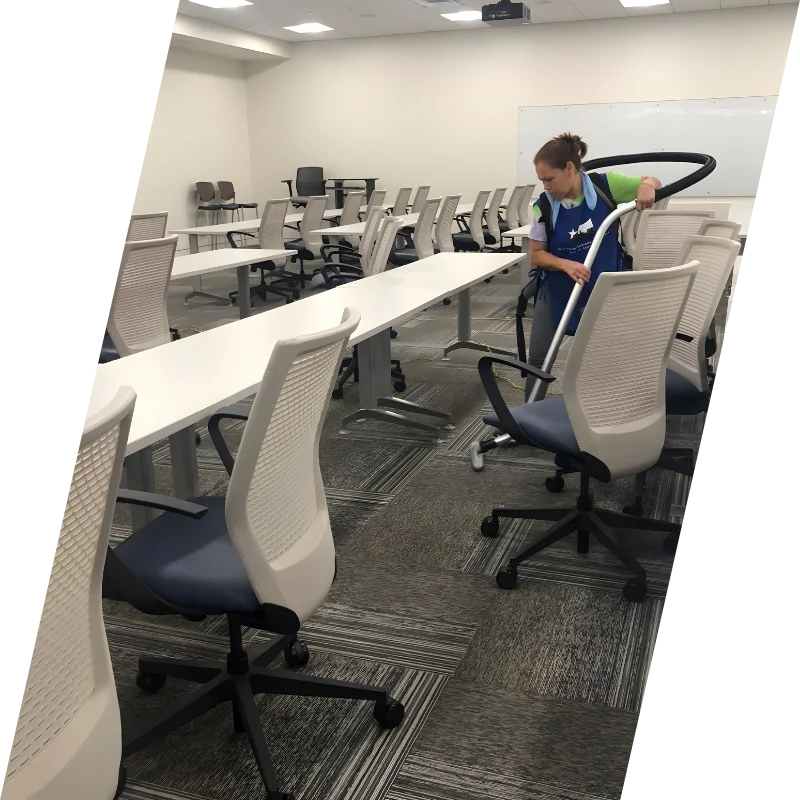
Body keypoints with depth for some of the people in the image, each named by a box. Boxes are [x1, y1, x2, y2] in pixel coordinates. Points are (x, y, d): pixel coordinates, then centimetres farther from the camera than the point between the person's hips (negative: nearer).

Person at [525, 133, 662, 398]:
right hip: (556, 292, 0)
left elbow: (652, 183, 1)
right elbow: (536, 255, -6)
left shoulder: (605, 185, -13)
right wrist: (567, 265, -25)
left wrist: (647, 186, -24)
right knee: (538, 358, 4)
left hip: (603, 292, 0)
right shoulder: (544, 206, -13)